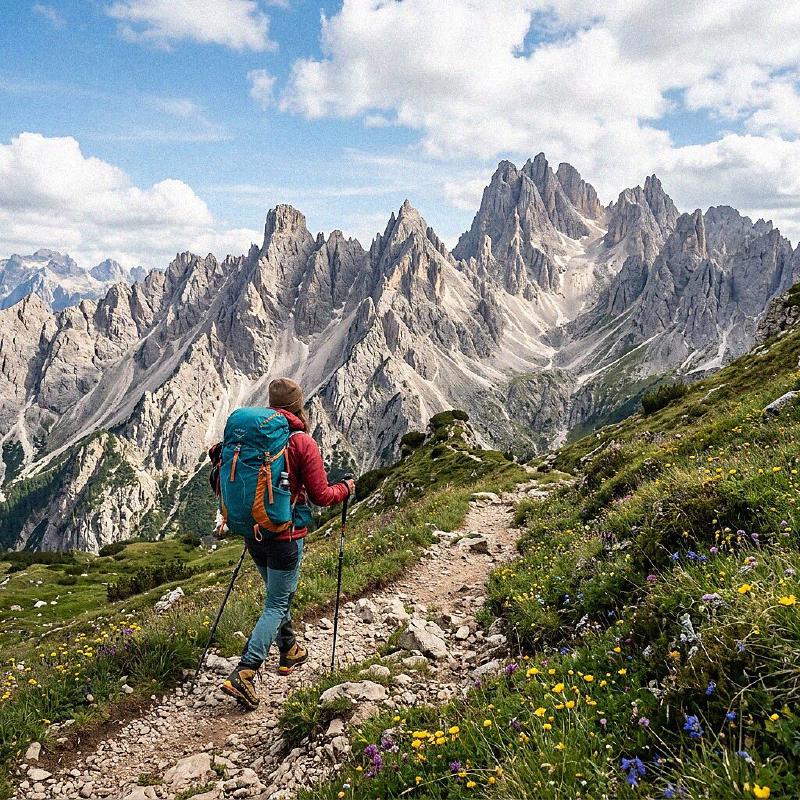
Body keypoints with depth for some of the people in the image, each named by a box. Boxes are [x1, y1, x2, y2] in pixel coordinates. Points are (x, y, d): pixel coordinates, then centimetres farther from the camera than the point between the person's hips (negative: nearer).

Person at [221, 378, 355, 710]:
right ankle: (243, 675, -6)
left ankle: (289, 652, 41)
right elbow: (320, 495, -9)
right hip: (286, 535, -5)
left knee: (278, 593, 25)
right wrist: (346, 488, 8)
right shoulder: (302, 443, -15)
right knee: (276, 605, 3)